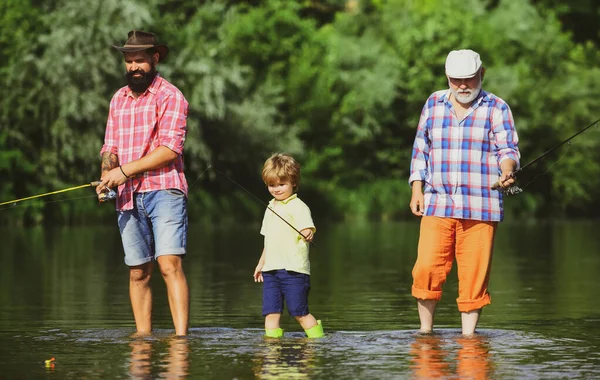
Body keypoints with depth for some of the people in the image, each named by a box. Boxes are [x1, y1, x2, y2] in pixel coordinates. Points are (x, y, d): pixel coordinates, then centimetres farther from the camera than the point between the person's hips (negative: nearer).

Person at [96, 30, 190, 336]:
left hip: (164, 190, -6)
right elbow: (110, 147, 18)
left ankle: (181, 337, -22)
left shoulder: (170, 96, -2)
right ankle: (142, 337, 10)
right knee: (138, 273, 6)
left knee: (170, 264, -16)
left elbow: (170, 149, -12)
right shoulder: (118, 99, 18)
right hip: (128, 197, 6)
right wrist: (106, 175, -4)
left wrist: (125, 170, -14)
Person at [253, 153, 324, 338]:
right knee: (270, 312, 0)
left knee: (299, 312, -5)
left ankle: (318, 339, 9)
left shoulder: (298, 207, -6)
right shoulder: (271, 208, 18)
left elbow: (307, 229, -22)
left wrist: (308, 233, -45)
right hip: (271, 269, 7)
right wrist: (261, 263, 32)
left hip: (293, 269, -7)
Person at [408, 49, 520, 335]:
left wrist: (506, 170, -24)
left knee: (474, 275, -4)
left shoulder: (496, 108, 5)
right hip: (437, 204, 2)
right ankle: (425, 329, 5)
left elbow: (508, 149, -1)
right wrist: (417, 190, 8)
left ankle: (468, 334, 6)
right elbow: (420, 150, 17)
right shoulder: (433, 104, 14)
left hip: (481, 208, -2)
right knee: (427, 268, -10)